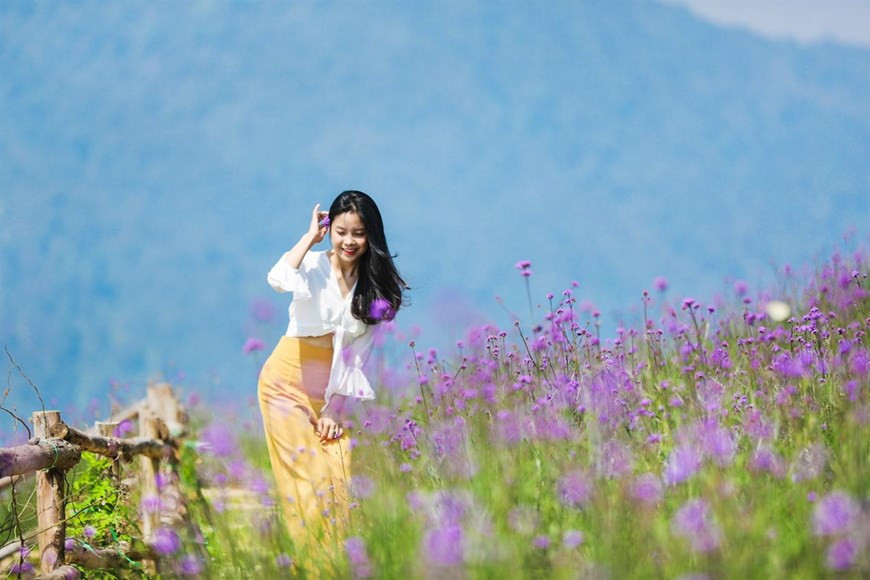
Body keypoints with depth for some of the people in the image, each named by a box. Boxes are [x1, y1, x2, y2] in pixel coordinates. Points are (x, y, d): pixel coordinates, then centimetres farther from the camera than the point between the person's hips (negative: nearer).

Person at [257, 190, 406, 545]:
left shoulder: (375, 288, 2)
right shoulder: (313, 266, -8)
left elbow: (360, 354, 3)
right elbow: (278, 280, -33)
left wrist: (334, 409, -2)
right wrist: (310, 236, -19)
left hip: (332, 390, 3)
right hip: (288, 381, -3)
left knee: (340, 469, -4)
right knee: (305, 470, -8)